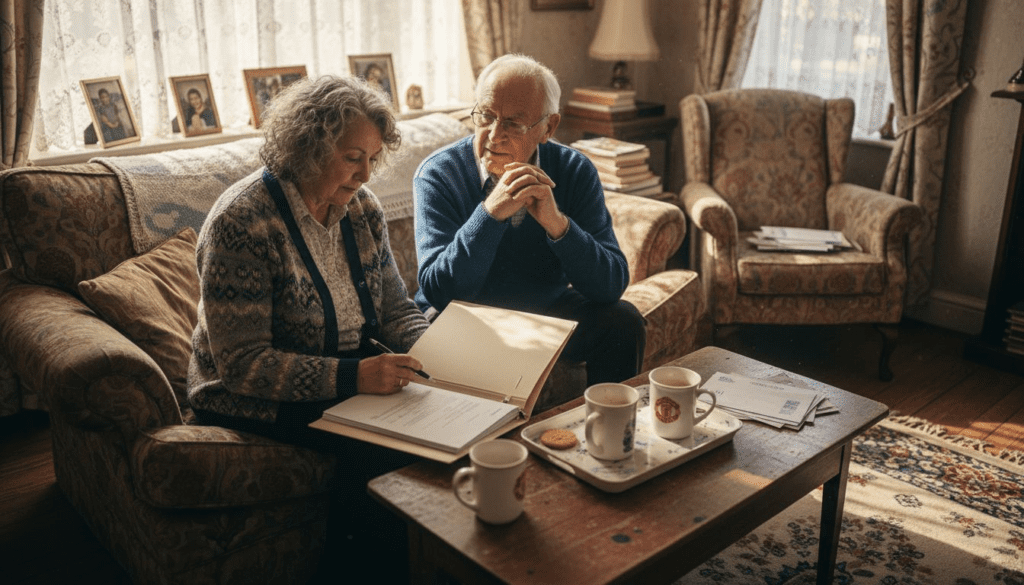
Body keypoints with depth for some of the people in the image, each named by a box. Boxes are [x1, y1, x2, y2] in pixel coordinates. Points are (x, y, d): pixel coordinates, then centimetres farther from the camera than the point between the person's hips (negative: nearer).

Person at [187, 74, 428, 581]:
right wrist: (351, 376, -31)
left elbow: (396, 309, 8)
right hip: (259, 401, -6)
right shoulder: (240, 222, -18)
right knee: (381, 449, -28)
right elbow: (242, 363, -21)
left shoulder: (362, 208, 2)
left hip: (353, 375, 7)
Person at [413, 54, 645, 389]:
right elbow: (437, 290, -25)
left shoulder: (575, 172, -9)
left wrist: (557, 223, -33)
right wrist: (490, 213, -38)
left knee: (622, 322, -18)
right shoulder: (438, 175, -16)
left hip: (548, 311, 3)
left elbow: (613, 284, -16)